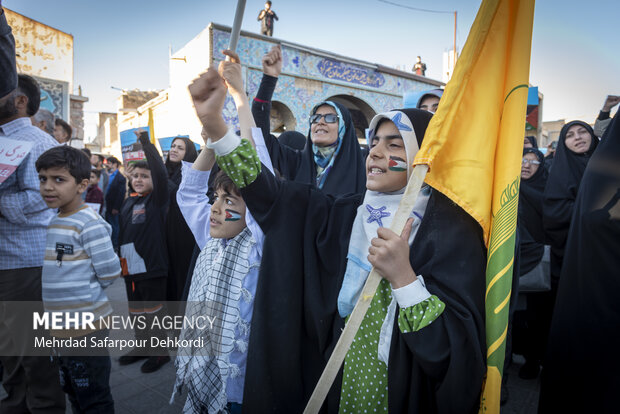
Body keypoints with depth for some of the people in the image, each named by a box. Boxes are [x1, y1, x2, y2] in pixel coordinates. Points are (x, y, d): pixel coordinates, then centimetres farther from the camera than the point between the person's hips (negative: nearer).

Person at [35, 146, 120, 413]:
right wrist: (68, 290, 4)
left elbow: (110, 273, -20)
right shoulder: (52, 221, 6)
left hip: (86, 325, -8)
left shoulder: (89, 223, -19)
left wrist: (85, 292, -6)